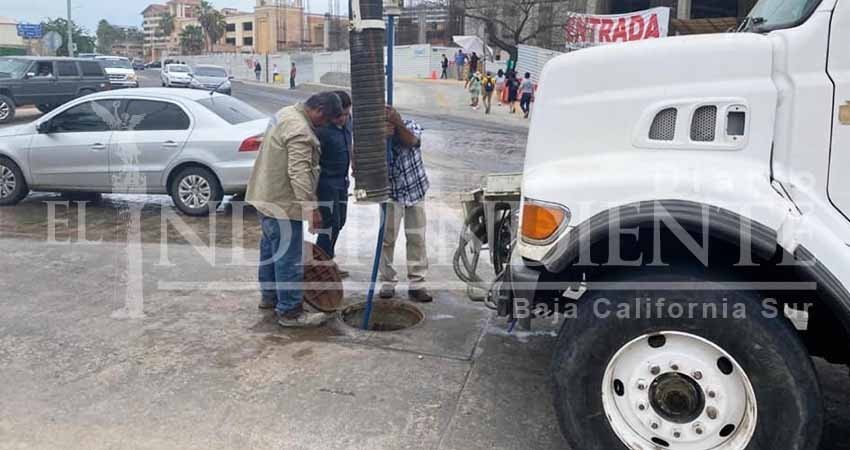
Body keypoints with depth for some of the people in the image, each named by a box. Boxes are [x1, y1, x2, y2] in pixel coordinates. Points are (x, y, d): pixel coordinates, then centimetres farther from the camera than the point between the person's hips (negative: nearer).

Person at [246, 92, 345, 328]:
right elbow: (299, 173, -30)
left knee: (271, 247, 21)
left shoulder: (287, 113, 9)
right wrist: (311, 207, -28)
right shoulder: (300, 131, -24)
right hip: (282, 202, -11)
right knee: (289, 256, -4)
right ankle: (290, 312, 4)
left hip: (265, 195, 11)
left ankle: (269, 296, 35)